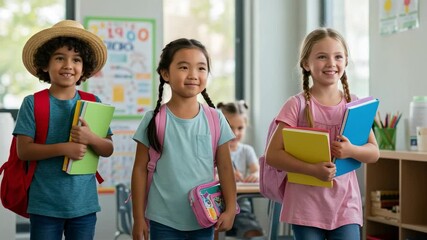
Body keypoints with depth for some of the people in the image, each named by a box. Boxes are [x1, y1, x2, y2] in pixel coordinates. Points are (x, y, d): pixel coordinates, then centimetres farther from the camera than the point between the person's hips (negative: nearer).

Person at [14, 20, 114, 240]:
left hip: (84, 204, 3)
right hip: (45, 204, -2)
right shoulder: (33, 103, -4)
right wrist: (63, 148, -21)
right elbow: (24, 150, -9)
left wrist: (91, 139, -16)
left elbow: (108, 149, 5)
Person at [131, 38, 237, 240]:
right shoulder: (154, 120, -6)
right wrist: (138, 218, -2)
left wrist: (230, 208, -3)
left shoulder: (215, 119, -1)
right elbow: (140, 169, -1)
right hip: (164, 221, -2)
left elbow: (225, 168, 4)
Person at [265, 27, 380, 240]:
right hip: (306, 204, -3)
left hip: (345, 204, 3)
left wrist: (351, 151, -15)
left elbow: (374, 153, 7)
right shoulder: (297, 105, -7)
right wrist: (313, 170, -22)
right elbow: (272, 155, -10)